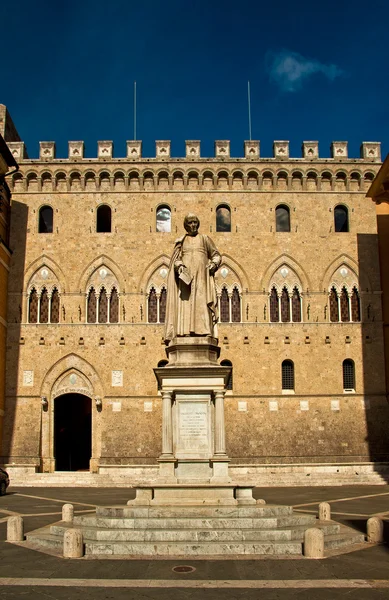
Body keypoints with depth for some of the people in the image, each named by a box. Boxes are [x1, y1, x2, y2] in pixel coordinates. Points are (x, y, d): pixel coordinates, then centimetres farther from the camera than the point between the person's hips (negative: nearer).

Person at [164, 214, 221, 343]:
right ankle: (184, 333, -18)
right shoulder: (180, 241, 17)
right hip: (185, 276, 1)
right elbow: (176, 259, 7)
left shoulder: (205, 239, 16)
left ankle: (203, 332, -20)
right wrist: (180, 266, -14)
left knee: (201, 303, -12)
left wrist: (214, 264, -7)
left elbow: (216, 255, 15)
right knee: (185, 303, -11)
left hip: (201, 276, -1)